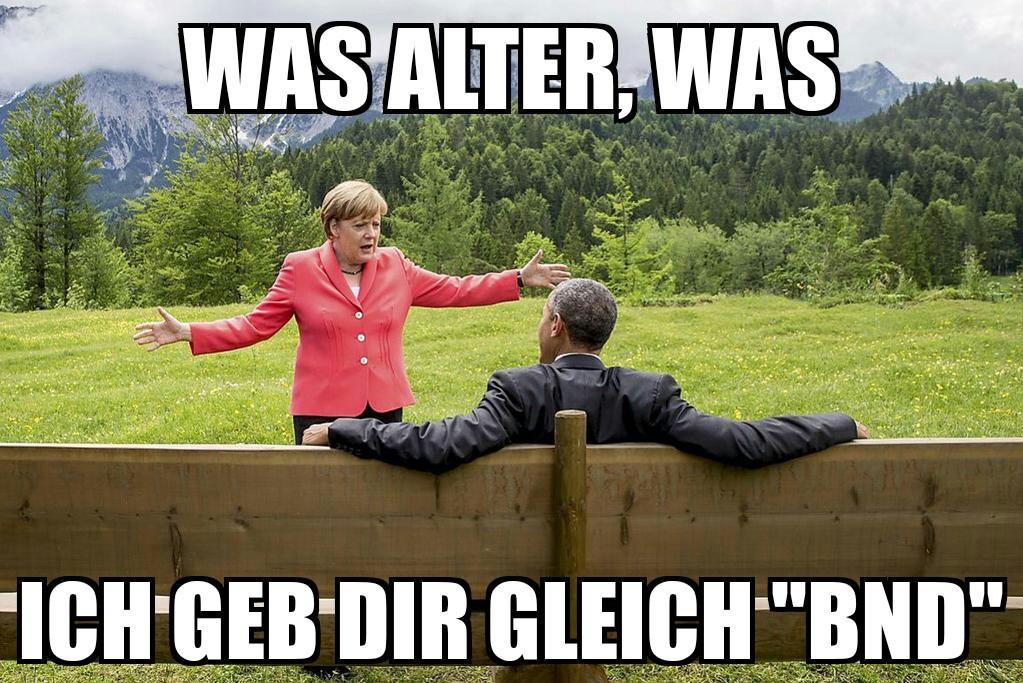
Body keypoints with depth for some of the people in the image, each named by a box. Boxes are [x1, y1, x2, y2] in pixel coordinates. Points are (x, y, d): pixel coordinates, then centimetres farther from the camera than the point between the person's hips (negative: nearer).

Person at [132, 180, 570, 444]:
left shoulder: (395, 267, 6)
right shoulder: (301, 269, -1)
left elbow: (453, 291, 11)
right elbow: (255, 325, 0)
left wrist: (521, 279, 9)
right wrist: (187, 333, -10)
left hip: (385, 408, 3)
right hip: (323, 412, -2)